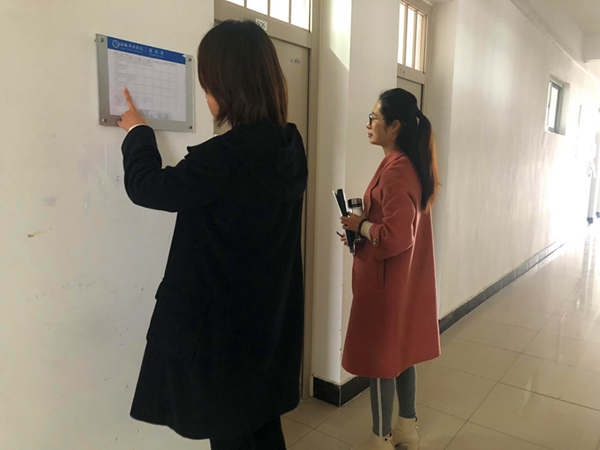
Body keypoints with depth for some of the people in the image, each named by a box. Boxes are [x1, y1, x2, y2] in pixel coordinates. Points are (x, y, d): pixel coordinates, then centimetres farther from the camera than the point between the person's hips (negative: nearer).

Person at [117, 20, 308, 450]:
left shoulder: (225, 155, -26)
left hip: (224, 322, -7)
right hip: (271, 316, 8)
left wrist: (138, 133, 7)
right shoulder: (290, 146, -1)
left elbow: (146, 187, -10)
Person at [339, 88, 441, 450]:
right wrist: (362, 230, 6)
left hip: (386, 281, -9)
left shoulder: (396, 170, -22)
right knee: (401, 352, 20)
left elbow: (396, 237, -27)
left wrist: (361, 225, -12)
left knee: (379, 359, 6)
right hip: (406, 277, 9)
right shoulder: (412, 165, 8)